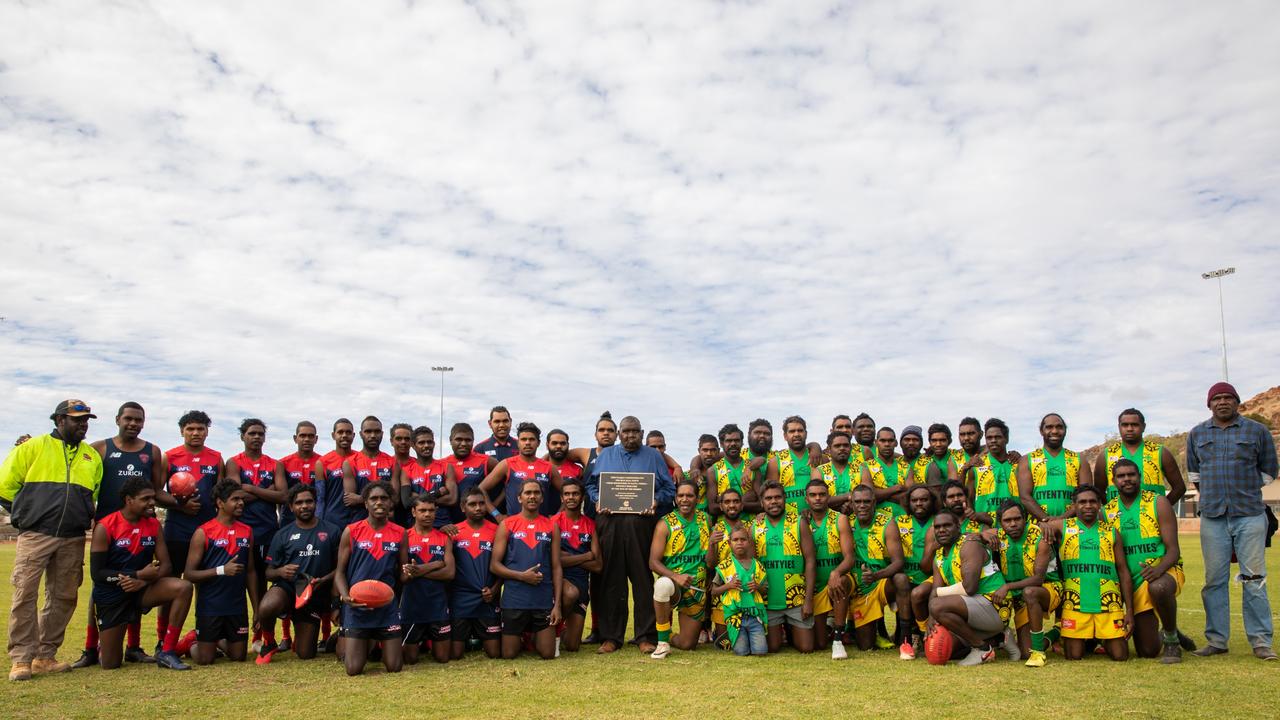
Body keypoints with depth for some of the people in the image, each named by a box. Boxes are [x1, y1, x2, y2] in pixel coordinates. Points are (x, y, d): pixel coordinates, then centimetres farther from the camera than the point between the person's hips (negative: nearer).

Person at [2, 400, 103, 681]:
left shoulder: (92, 456, 14)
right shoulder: (34, 447, 1)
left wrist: (84, 516, 12)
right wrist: (26, 513, 5)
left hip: (73, 540, 4)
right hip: (35, 535, -4)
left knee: (63, 598, 6)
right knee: (25, 595, -7)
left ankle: (45, 656, 16)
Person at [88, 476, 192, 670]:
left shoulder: (154, 525, -1)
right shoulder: (105, 528, -14)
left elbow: (166, 565, -3)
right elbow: (96, 573, -16)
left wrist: (144, 581, -23)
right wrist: (138, 574, -24)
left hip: (141, 589, 3)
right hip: (111, 597, -3)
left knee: (183, 587, -27)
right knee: (110, 665, 2)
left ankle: (167, 653, -19)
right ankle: (102, 644, 41)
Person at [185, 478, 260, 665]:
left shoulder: (247, 532, 7)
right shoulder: (203, 532, -8)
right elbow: (189, 574, -11)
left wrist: (256, 608, 10)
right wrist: (222, 570, -23)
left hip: (238, 606, 4)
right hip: (209, 606, -4)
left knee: (239, 656, 8)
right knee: (204, 659, 2)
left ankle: (219, 641, 39)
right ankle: (193, 642, 35)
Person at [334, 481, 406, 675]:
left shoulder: (400, 533, 3)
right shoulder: (351, 531, -2)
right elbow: (340, 571, 0)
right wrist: (345, 596, -16)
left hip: (388, 606, 1)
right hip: (357, 605, -1)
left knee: (394, 667, -1)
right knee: (354, 669, -5)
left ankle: (381, 644, 33)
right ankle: (362, 645, 29)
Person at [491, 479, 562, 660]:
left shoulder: (551, 526, 6)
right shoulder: (507, 525, 1)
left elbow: (557, 567, 5)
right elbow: (494, 565, -2)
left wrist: (557, 604, -1)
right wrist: (522, 576, -15)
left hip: (544, 599, 1)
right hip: (514, 599, -1)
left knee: (547, 654, 3)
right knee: (509, 655, 4)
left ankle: (533, 638, 34)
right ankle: (520, 638, 36)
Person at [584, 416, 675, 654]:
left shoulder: (653, 456, 13)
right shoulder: (605, 455, 18)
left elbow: (669, 488, 9)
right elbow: (591, 483, 15)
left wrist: (656, 501, -9)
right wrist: (597, 500, -4)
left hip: (641, 524, -1)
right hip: (610, 523, 1)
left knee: (643, 579, -1)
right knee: (611, 580, 2)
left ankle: (647, 636, 5)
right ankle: (610, 637, 9)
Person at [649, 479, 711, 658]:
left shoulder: (705, 520, 5)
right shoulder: (665, 523, -6)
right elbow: (653, 562, -12)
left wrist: (713, 543, -10)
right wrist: (675, 577, -27)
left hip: (697, 589, 3)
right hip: (672, 584, -3)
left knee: (687, 645, 1)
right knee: (663, 584, -39)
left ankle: (667, 636, 37)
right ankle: (662, 642, -22)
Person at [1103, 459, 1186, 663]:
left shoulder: (1158, 503, -4)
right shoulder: (1106, 512, 4)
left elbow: (1173, 550, -10)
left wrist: (1159, 569, -29)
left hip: (1165, 571, -3)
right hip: (1134, 582, 3)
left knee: (1158, 588, -41)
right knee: (1147, 651, 1)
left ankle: (1171, 639, -12)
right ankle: (1161, 636, 40)